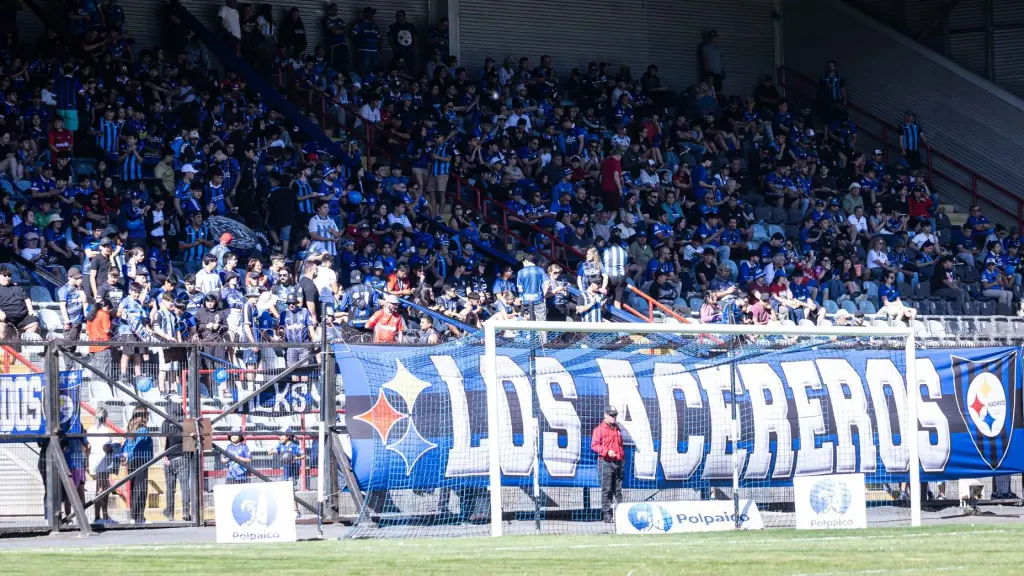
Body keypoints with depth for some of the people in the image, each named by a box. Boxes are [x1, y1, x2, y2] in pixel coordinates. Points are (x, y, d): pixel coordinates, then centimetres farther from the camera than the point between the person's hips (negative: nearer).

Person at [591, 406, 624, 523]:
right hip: (606, 462, -7)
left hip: (617, 462, 7)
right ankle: (607, 515, -6)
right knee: (607, 489, -7)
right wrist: (607, 452, -20)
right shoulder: (600, 429, -3)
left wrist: (621, 456, 15)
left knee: (618, 490, 7)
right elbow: (594, 445, -10)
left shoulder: (617, 429, 18)